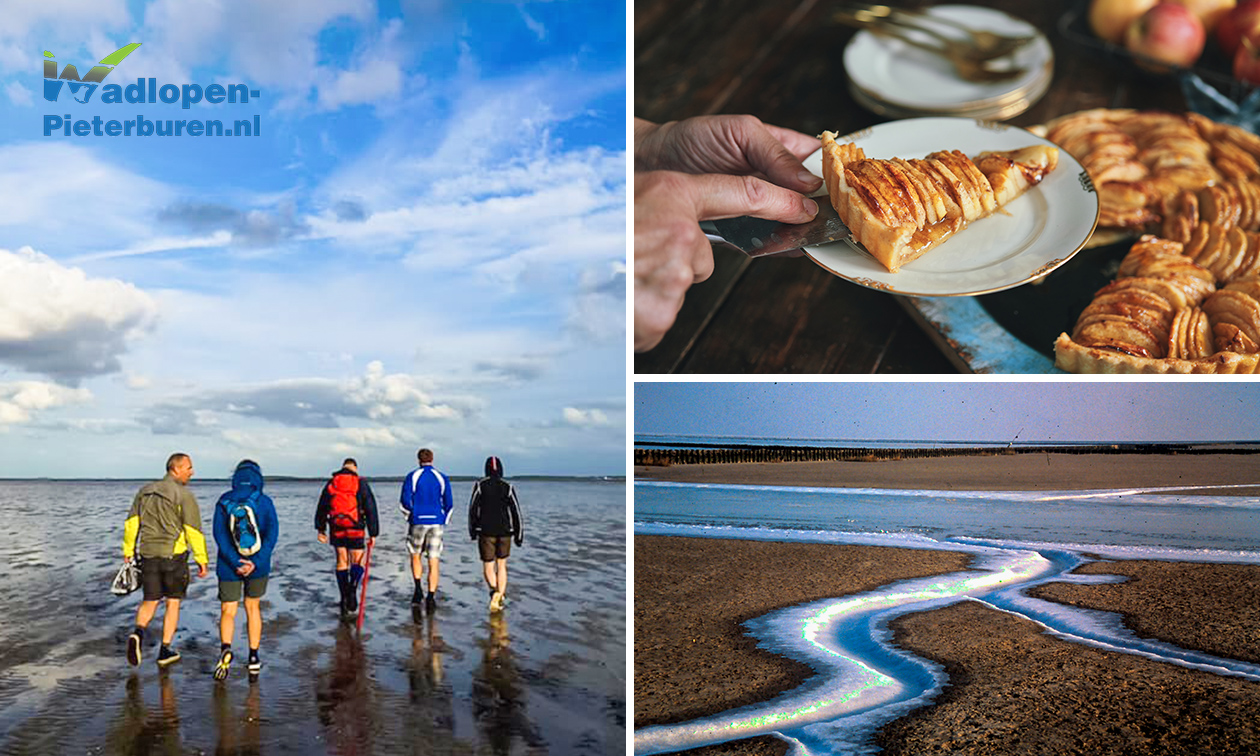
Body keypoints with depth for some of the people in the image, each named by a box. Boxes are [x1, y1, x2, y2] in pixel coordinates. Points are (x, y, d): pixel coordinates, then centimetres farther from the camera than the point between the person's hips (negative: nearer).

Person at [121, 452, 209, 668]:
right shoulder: (184, 496, -11)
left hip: (148, 555, 5)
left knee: (150, 601, 15)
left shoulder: (145, 491, 8)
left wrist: (128, 550, 19)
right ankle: (164, 651, 13)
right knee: (173, 603, 10)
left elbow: (131, 523, 10)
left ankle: (138, 634, -12)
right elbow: (194, 531, -13)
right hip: (174, 555, -4)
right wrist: (202, 560, -8)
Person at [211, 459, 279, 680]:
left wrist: (235, 562, -14)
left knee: (228, 611, 6)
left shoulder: (224, 502, -3)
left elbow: (219, 534, -10)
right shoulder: (265, 502, -5)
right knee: (253, 608, 17)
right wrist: (256, 562, -16)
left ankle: (226, 649, -20)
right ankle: (254, 657, 19)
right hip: (259, 566, 1)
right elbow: (272, 533, -14)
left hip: (229, 568, -1)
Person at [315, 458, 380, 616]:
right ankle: (352, 589, -19)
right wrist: (373, 533, 0)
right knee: (357, 562, 6)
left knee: (342, 563, 12)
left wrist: (320, 529, 18)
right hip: (356, 530, -3)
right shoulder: (361, 484, -2)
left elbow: (321, 508, 11)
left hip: (336, 530, 3)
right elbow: (370, 509, -4)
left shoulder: (331, 483, 8)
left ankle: (344, 598, 11)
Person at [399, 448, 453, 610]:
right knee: (433, 561, 1)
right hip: (436, 523, 1)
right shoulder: (442, 478, 5)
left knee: (415, 556, 18)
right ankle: (431, 597, -5)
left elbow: (404, 502, -4)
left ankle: (418, 588, 2)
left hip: (417, 522, -1)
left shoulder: (412, 476, -1)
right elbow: (449, 504, 4)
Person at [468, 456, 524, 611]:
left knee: (488, 567, 7)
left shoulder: (480, 486, -4)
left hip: (486, 532, -1)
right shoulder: (508, 487, -1)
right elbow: (515, 511, -4)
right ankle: (499, 599, 6)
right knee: (502, 565, 15)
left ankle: (494, 590, -21)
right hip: (505, 532, 2)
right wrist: (519, 534, 1)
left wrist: (472, 530, 10)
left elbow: (473, 509, -3)